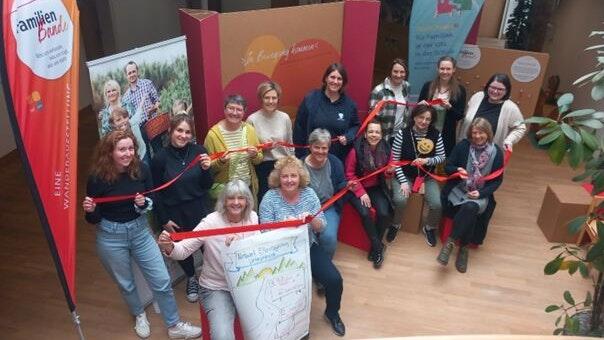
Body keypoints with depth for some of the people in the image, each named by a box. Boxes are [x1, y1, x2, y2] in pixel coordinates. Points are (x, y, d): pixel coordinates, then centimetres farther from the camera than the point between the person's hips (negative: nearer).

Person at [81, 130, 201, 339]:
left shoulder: (141, 169, -11)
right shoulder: (97, 178, -17)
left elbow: (152, 201, 2)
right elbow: (93, 219, -7)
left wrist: (144, 203, -19)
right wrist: (90, 210, -28)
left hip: (140, 230, 2)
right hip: (110, 236, -2)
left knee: (162, 281, 3)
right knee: (126, 284, 18)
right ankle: (140, 316, 46)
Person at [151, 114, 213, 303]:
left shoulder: (199, 151, -8)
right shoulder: (160, 158, -12)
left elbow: (207, 186, -2)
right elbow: (156, 193, -3)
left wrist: (206, 169, -21)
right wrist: (164, 220, -3)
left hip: (200, 209, 1)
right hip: (174, 212, 0)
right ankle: (191, 279, 46)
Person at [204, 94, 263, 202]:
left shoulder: (250, 129, -2)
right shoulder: (213, 134, -12)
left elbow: (259, 159, 8)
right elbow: (209, 167, -4)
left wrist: (255, 155, -13)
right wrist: (220, 162, -23)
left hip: (249, 186, 3)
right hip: (223, 189, -3)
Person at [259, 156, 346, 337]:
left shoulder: (309, 193, -3)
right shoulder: (270, 198, -11)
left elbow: (321, 227, -3)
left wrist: (312, 220, -25)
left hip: (309, 248, 3)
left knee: (334, 280, -11)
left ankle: (332, 313, 22)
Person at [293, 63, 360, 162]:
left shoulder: (349, 104, 2)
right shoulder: (310, 99, -4)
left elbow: (356, 125, 15)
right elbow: (299, 127, -2)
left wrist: (347, 137, -7)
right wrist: (299, 155, -4)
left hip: (339, 158, 2)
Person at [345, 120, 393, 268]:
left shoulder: (386, 149, -6)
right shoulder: (356, 150, -18)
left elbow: (387, 173, 8)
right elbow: (350, 174, -10)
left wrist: (390, 171, -16)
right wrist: (361, 193, -15)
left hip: (376, 188, 3)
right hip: (357, 188, -3)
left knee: (384, 213, -20)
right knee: (365, 213, -26)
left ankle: (374, 248, 4)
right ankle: (378, 247, -2)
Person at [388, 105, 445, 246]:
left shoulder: (436, 135, -5)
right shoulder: (402, 134, -11)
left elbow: (442, 157, 1)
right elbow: (394, 160, -9)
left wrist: (427, 161, -20)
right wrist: (403, 181, -17)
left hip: (427, 177, 2)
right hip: (404, 175, -2)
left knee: (437, 204, -19)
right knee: (400, 200, -29)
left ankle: (429, 228, 16)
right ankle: (395, 225, 5)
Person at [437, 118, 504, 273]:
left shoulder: (496, 152, -1)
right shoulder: (462, 146, -3)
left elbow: (498, 180, 5)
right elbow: (447, 167, 3)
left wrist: (481, 193, -9)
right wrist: (457, 170, -20)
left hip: (480, 195, 1)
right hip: (458, 190, 0)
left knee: (471, 208, -33)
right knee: (470, 213, -30)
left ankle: (450, 242, -19)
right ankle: (463, 247, -10)